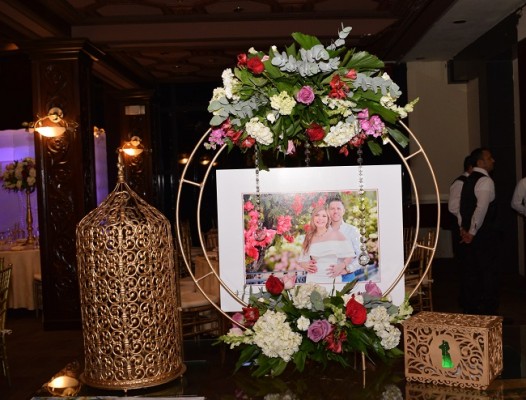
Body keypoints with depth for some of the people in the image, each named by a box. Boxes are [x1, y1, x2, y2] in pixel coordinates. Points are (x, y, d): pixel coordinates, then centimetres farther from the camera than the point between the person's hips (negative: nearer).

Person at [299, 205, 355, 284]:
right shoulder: (309, 238, 8)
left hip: (332, 280, -2)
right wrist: (305, 266, -6)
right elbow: (303, 260, 15)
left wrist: (341, 266, -11)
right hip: (313, 280, 2)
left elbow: (349, 255, 4)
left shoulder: (336, 235, 0)